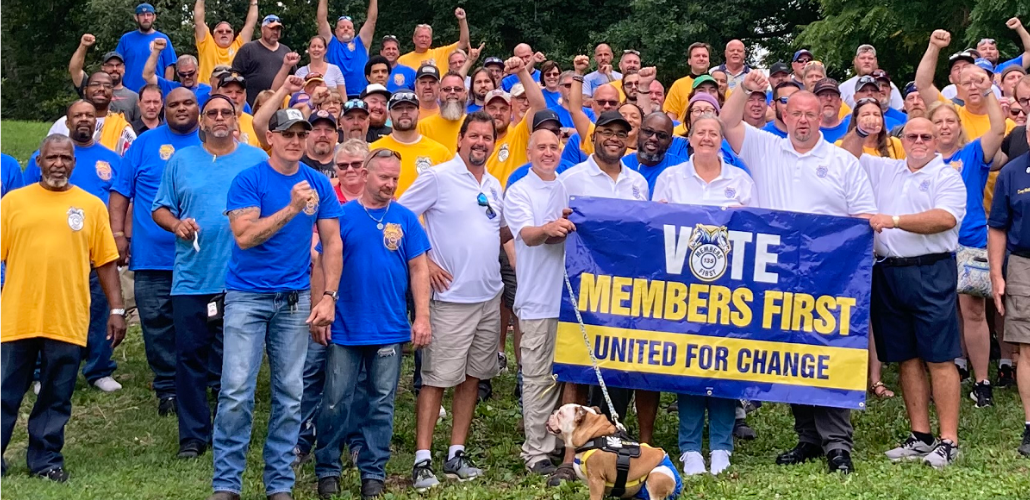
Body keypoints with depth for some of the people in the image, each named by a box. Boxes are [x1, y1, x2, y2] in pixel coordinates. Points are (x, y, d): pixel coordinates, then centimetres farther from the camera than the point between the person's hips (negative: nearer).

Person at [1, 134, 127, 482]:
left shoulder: (91, 205, 7)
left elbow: (106, 261, 7)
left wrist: (117, 309, 2)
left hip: (67, 320, 0)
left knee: (57, 398, 7)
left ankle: (46, 459, 20)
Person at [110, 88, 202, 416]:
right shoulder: (146, 143, 7)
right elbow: (121, 192, 5)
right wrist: (118, 234, -4)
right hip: (154, 256, 0)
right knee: (157, 322, 2)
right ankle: (167, 388, 12)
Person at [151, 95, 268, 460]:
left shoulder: (257, 160, 7)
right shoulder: (181, 161, 11)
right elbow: (160, 209, 12)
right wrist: (176, 224, -9)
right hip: (191, 278, 1)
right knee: (190, 358, 2)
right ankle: (192, 436, 10)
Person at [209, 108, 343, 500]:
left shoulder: (319, 184, 4)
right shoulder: (248, 180, -6)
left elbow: (332, 243, 6)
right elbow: (244, 235, -17)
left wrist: (328, 297, -3)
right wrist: (292, 208, -23)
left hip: (295, 300, 3)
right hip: (247, 297, -3)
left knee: (289, 395, 6)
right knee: (236, 392, -7)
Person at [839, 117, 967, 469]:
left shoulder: (947, 176, 1)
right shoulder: (885, 170, 19)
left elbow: (946, 218, -14)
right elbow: (848, 157, 23)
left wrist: (895, 221, -20)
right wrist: (859, 131, 4)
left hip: (931, 273, -5)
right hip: (889, 272, 5)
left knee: (939, 358, -7)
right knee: (907, 358, 8)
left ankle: (948, 440, -6)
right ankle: (920, 436, 14)